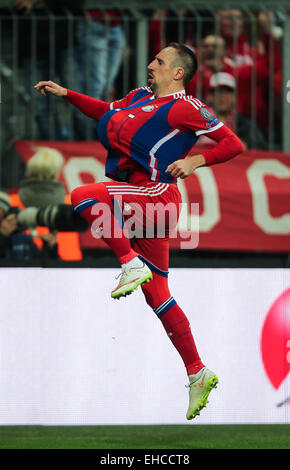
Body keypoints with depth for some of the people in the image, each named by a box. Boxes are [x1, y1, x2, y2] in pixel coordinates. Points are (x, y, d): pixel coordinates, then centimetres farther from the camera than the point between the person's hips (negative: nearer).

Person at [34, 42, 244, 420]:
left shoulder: (184, 108, -7)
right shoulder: (141, 97, 17)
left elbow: (234, 144, -9)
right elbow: (107, 114, 32)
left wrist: (195, 160, -19)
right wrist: (66, 94, 26)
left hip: (158, 192, -8)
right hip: (139, 203, 8)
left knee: (83, 197, -23)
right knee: (157, 296, 7)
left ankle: (132, 265, -18)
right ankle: (198, 373, 10)